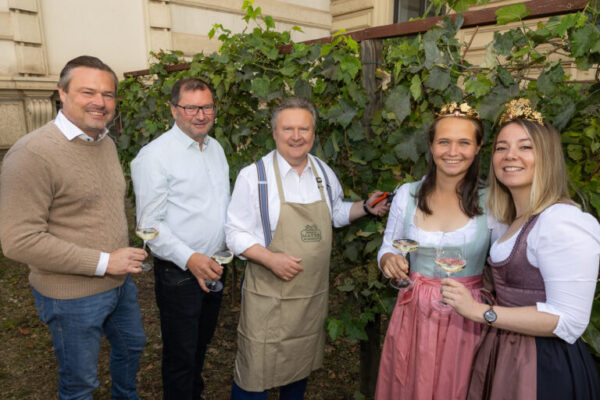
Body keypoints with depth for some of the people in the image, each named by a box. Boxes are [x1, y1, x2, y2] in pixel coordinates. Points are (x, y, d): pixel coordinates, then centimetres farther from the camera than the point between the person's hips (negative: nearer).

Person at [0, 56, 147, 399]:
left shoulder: (107, 143, 4)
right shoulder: (33, 152, -22)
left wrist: (127, 253, 3)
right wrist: (103, 262, -22)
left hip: (120, 281, 8)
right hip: (73, 295, -8)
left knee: (132, 345, 28)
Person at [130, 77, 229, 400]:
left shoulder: (216, 148, 7)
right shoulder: (154, 155, -16)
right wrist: (189, 258, -26)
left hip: (214, 267, 7)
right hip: (179, 273, -7)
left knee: (201, 343, 25)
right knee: (181, 355, 9)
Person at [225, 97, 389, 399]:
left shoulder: (323, 173, 4)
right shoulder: (254, 176, -11)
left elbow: (335, 213, 20)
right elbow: (235, 233, -9)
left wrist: (365, 207, 4)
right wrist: (270, 259, -22)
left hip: (313, 292, 5)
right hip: (268, 294, -5)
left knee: (302, 362, 23)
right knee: (255, 372, 5)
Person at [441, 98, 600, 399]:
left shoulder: (562, 222, -20)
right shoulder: (515, 221, 7)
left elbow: (568, 321, -23)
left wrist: (480, 311, -23)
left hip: (545, 366, -8)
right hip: (505, 352, 8)